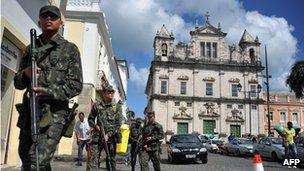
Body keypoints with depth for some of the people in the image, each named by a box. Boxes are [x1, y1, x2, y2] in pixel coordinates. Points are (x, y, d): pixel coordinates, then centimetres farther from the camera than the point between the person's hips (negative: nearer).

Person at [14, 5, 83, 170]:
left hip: (53, 113, -5)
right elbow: (17, 82, 18)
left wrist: (48, 92, -18)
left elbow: (76, 85, -4)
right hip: (28, 112, 6)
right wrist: (25, 74, -5)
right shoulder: (30, 49, 17)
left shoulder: (70, 49, 4)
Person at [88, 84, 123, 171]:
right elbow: (90, 119, 14)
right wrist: (95, 126, -6)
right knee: (94, 157, -6)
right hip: (98, 135, 0)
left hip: (111, 136, 0)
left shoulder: (116, 107, 2)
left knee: (111, 159, 7)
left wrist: (109, 134, -12)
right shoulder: (97, 105, 5)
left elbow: (118, 124, -3)